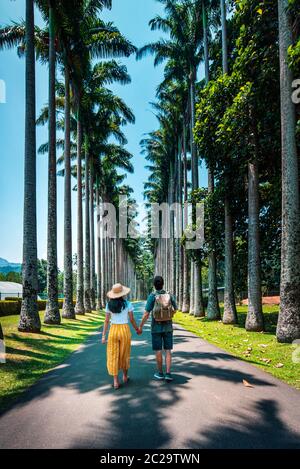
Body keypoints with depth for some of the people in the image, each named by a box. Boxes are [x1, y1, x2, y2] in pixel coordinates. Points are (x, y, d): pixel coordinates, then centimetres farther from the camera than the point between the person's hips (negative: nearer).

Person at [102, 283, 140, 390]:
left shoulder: (109, 305, -2)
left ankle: (116, 382, 6)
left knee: (113, 356, 7)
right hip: (125, 330, 0)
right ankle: (125, 377, 32)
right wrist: (137, 329, 15)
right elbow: (132, 320, -1)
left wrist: (103, 335, 2)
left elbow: (107, 321, -2)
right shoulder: (127, 304, -7)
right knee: (124, 355, 16)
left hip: (113, 330, 1)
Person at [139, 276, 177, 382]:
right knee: (168, 350, 7)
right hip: (168, 326, 3)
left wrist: (140, 327, -4)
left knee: (158, 351, 8)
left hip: (156, 327, -2)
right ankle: (168, 373, 0)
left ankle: (160, 373, 18)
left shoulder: (152, 296, -12)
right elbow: (175, 310, 11)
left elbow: (146, 314, -13)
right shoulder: (169, 295, -2)